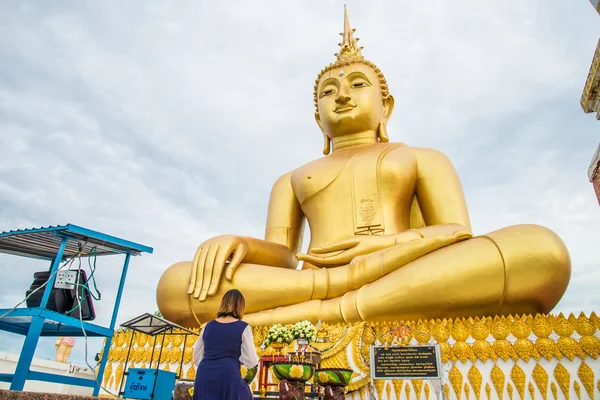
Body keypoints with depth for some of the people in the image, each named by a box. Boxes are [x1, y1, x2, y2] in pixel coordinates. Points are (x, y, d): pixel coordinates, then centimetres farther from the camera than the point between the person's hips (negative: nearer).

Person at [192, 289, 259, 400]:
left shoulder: (208, 326, 11)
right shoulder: (243, 327, -1)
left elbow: (197, 358, 17)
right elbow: (251, 362, -3)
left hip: (204, 378, 4)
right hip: (228, 377, -4)